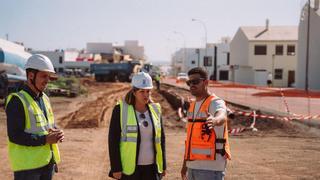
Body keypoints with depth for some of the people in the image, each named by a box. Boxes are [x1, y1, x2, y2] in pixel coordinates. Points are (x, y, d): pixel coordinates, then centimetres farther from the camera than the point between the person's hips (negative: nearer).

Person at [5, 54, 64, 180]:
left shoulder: (44, 98, 11)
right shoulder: (17, 101, -13)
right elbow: (15, 136, -19)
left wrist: (57, 133, -3)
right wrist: (45, 139, -22)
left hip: (48, 161, 8)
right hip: (27, 165, -7)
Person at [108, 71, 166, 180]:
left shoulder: (155, 110, 4)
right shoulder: (121, 110, -9)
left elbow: (161, 138, 10)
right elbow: (113, 140, -9)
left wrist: (163, 166, 9)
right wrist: (116, 168, -12)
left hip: (151, 167, 4)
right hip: (129, 167, -3)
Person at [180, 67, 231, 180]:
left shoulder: (215, 103, -11)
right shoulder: (193, 105, 14)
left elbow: (222, 117, -36)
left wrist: (214, 120, -59)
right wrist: (185, 163, 21)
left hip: (210, 166, -8)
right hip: (193, 165, 8)